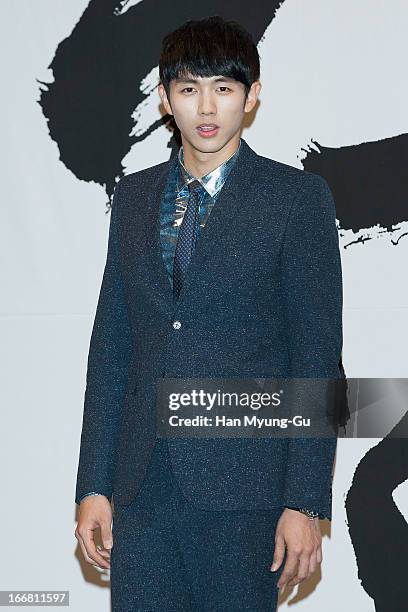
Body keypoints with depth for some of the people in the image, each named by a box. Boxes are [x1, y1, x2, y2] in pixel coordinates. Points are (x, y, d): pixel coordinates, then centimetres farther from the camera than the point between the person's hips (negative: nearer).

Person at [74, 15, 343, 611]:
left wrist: (306, 502, -10)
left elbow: (318, 356, -4)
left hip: (244, 493, -4)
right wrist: (94, 485, 7)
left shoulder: (297, 197, -1)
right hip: (144, 488, 4)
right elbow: (111, 344, 13)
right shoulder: (134, 196, 13)